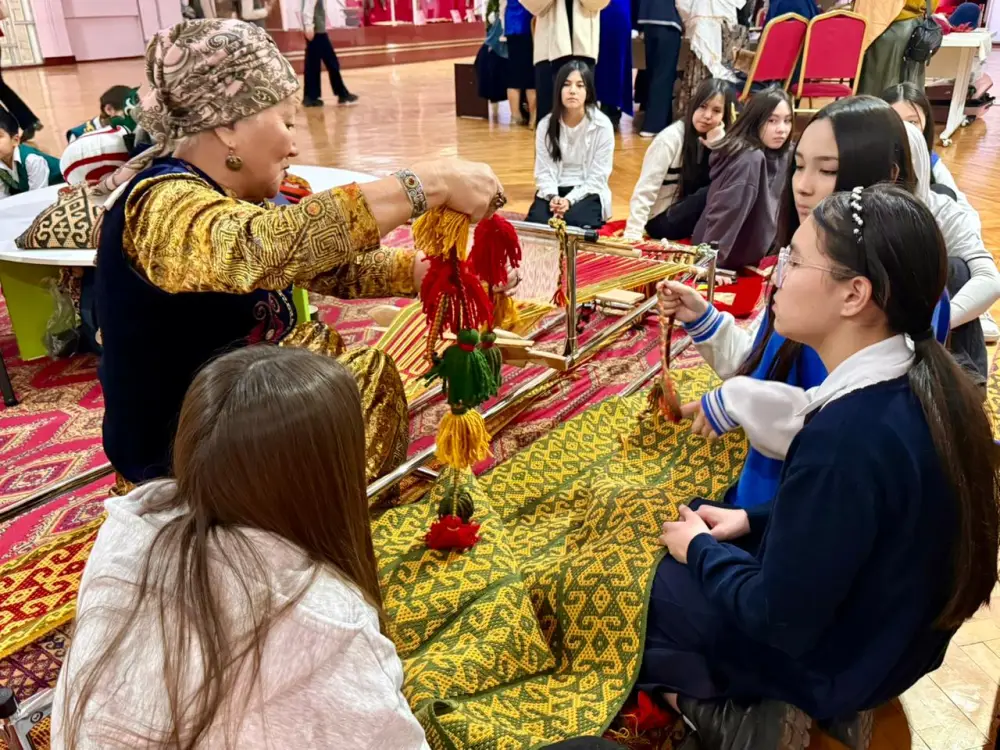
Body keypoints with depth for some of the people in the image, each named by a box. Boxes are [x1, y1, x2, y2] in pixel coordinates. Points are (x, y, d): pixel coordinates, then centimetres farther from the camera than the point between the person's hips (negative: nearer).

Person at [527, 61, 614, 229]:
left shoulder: (602, 125, -8)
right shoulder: (546, 125, 0)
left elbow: (598, 176, -9)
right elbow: (544, 170, -2)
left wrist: (570, 200, -21)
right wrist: (552, 196, -22)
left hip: (588, 193, -2)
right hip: (555, 191, 2)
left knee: (575, 222, -33)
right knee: (536, 223, -27)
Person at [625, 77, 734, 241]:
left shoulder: (715, 138, 0)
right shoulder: (671, 138, -19)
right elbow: (644, 192, -21)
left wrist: (717, 137, -20)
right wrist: (632, 236, -28)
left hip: (685, 212, 6)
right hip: (661, 220, -6)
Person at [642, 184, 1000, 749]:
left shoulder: (847, 437, -35)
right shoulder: (924, 384, -8)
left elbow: (780, 619, -25)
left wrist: (701, 549, -10)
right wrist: (753, 519, 3)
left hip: (824, 657, -8)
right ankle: (742, 702, 18)